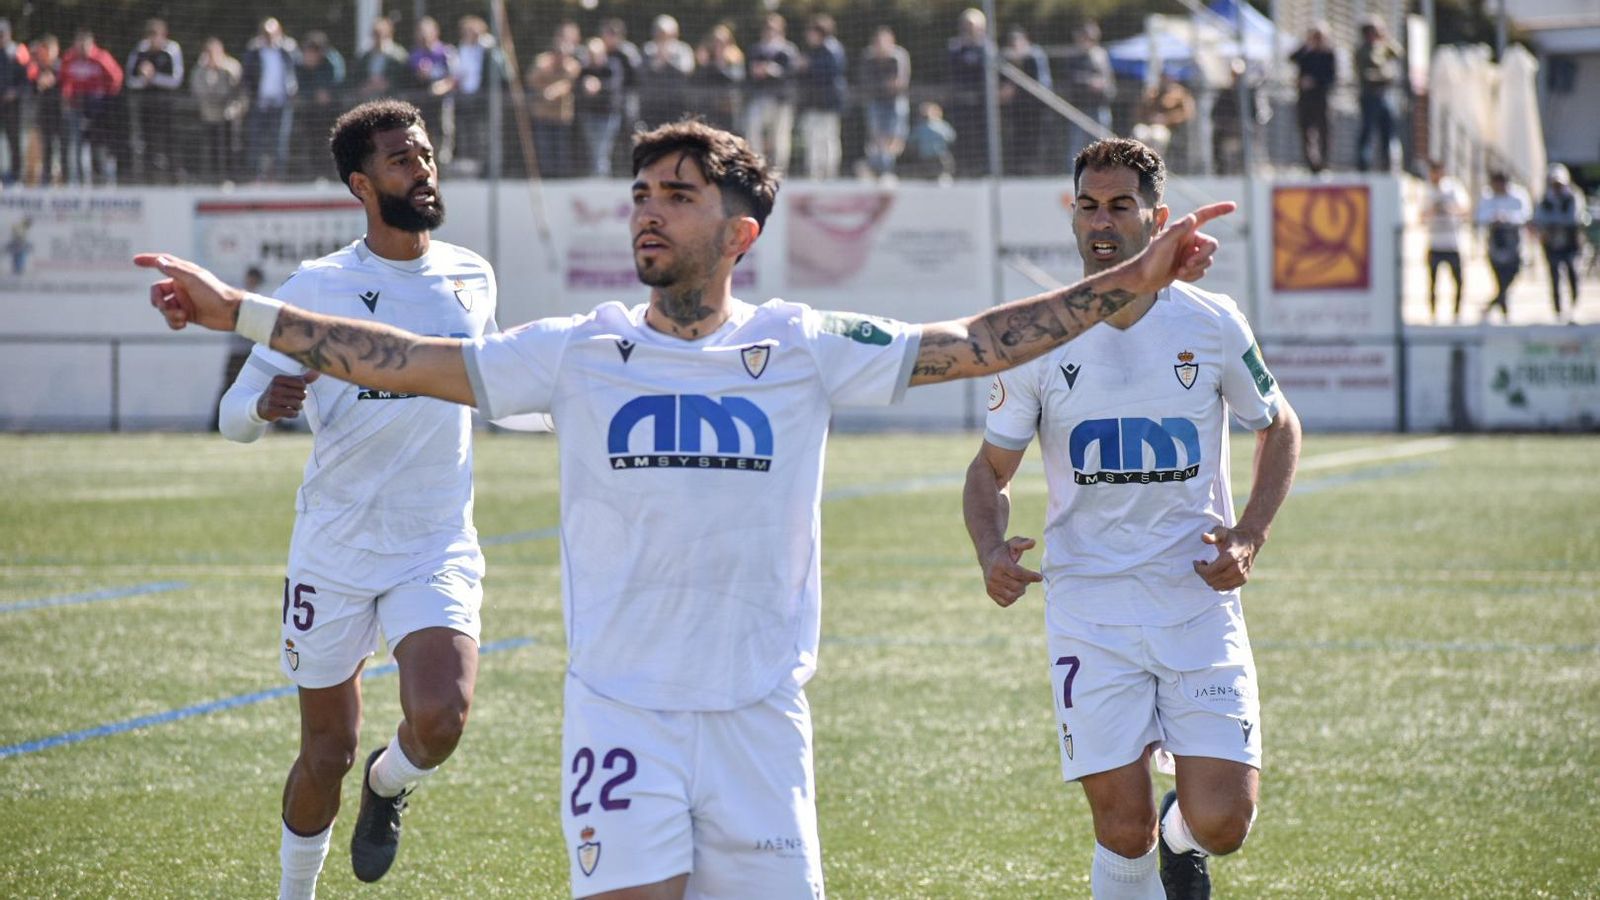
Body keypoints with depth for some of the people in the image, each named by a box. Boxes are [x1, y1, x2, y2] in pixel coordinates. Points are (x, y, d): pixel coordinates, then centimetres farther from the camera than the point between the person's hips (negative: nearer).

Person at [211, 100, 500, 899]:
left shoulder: (472, 280, 4)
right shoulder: (318, 286, -6)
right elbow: (232, 414, -5)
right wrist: (266, 404, -27)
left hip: (438, 551, 1)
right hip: (335, 554, -1)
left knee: (439, 719, -22)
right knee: (326, 756, 6)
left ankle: (389, 786, 13)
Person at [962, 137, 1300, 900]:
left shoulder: (1211, 325, 0)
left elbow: (1279, 428, 15)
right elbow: (991, 469, 10)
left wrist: (1249, 535, -1)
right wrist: (991, 550, -12)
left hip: (1199, 601, 0)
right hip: (1091, 608, 0)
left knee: (1222, 823, -9)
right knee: (1123, 833, -6)